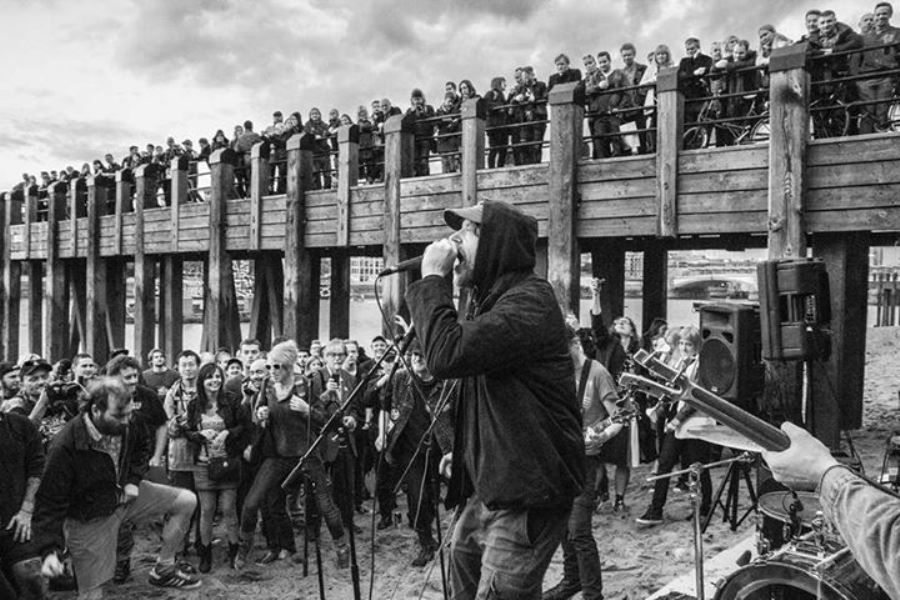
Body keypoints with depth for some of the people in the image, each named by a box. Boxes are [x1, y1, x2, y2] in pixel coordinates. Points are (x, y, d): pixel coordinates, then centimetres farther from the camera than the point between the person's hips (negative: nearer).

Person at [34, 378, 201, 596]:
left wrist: (134, 480, -4)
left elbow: (140, 448, 11)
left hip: (125, 494, 6)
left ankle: (163, 569, 9)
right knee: (91, 592, 1)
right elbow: (50, 502, -25)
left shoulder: (126, 426, -14)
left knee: (186, 501, -2)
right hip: (90, 519, -5)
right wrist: (49, 551, -33)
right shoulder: (66, 447, -32)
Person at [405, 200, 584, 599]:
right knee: (463, 558, 19)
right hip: (491, 485, 10)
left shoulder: (529, 299, -18)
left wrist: (432, 278, -19)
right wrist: (466, 451, 19)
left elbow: (447, 355, -31)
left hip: (527, 493, -10)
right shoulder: (490, 298, 15)